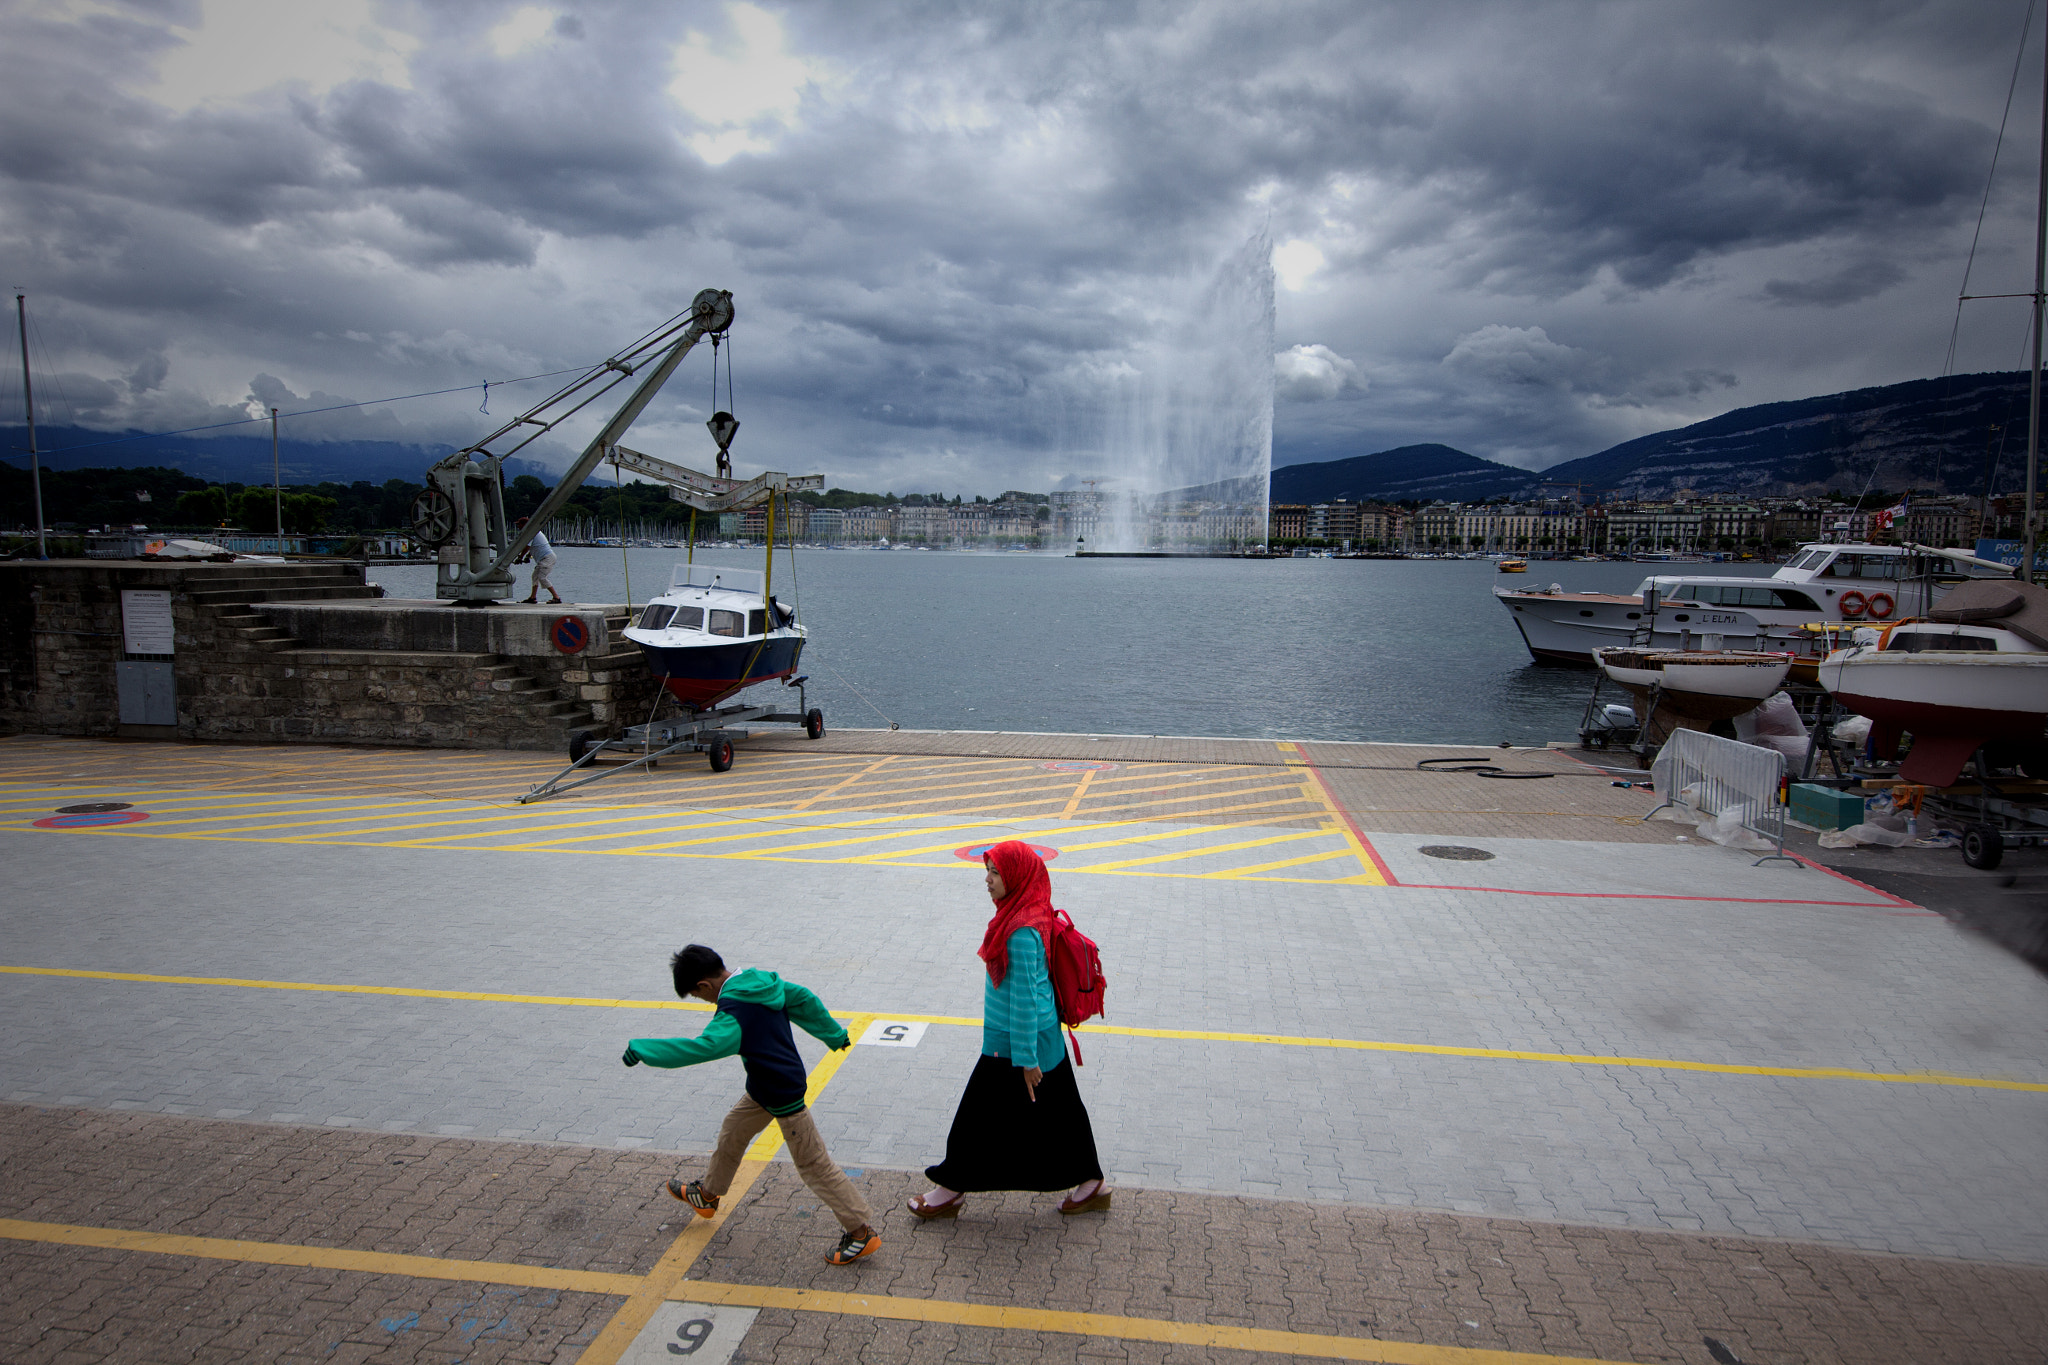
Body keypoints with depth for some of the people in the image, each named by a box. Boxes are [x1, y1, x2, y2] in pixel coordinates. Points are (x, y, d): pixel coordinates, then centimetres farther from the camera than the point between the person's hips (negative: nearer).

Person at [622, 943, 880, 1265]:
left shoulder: (735, 1011, -28)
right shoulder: (763, 981, -1)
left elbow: (705, 1046, -42)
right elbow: (804, 1001, 10)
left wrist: (642, 1049, -38)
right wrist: (835, 1034, 24)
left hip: (783, 1095, -10)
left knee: (814, 1164, 0)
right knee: (732, 1133, 25)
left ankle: (861, 1231, 9)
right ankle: (708, 1194, 49)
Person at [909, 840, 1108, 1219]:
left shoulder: (1021, 932, -27)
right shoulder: (1032, 915, 4)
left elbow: (1024, 996, -24)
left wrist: (1025, 1057, -19)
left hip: (1013, 1042, -10)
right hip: (1046, 1035, 10)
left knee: (982, 1115, 7)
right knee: (1055, 1113, 19)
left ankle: (949, 1192, 24)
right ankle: (1091, 1186, 30)